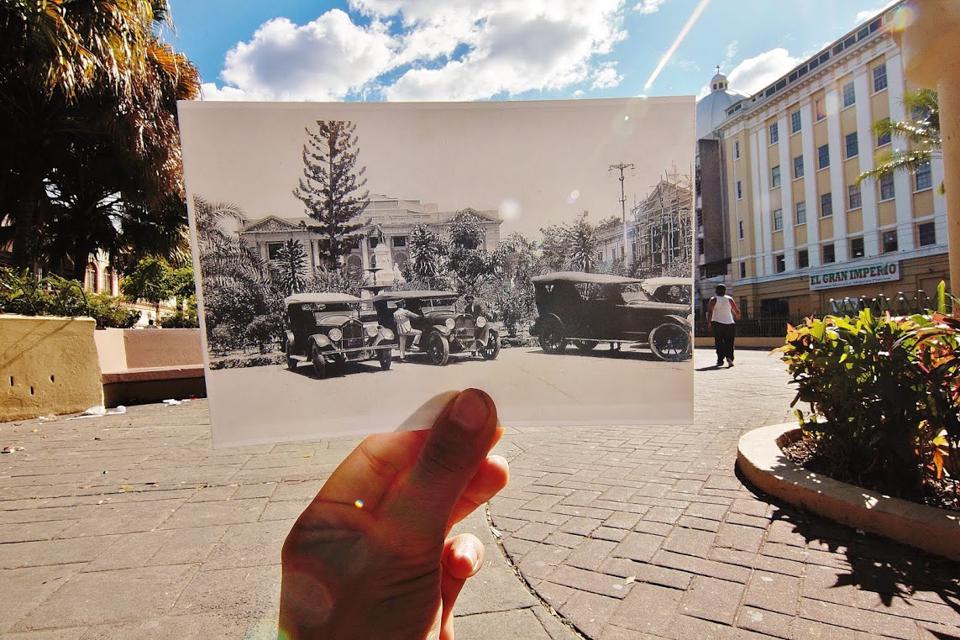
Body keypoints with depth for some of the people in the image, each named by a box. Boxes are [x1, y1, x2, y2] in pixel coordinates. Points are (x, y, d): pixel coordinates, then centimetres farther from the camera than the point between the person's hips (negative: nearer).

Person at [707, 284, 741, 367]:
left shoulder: (714, 299, 0)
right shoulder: (729, 299, 7)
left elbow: (710, 311, -14)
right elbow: (737, 311, 9)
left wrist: (709, 322, -13)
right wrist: (737, 317, 28)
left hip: (717, 323, -1)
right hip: (729, 323, 1)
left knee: (719, 343, 6)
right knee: (729, 343, 4)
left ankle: (720, 360, 4)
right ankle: (729, 357, -18)